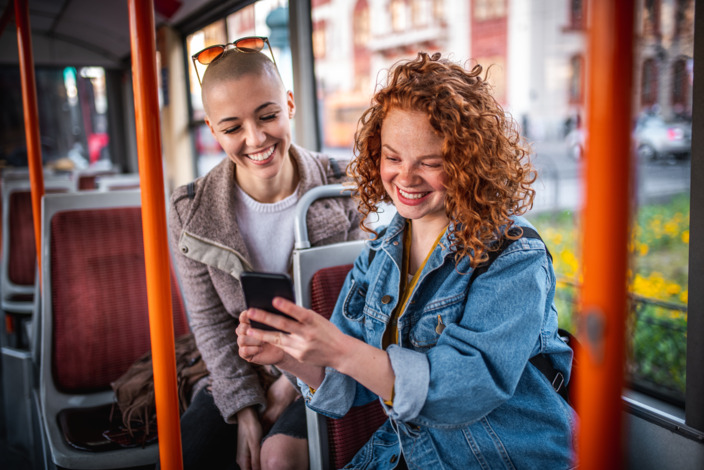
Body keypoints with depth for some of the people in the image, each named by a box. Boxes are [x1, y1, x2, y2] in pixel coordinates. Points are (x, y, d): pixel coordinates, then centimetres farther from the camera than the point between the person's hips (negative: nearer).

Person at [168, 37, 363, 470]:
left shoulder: (342, 188, -12)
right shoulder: (193, 212, -8)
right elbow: (211, 321, -2)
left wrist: (296, 379, -9)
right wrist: (244, 409, -10)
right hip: (240, 374, 3)